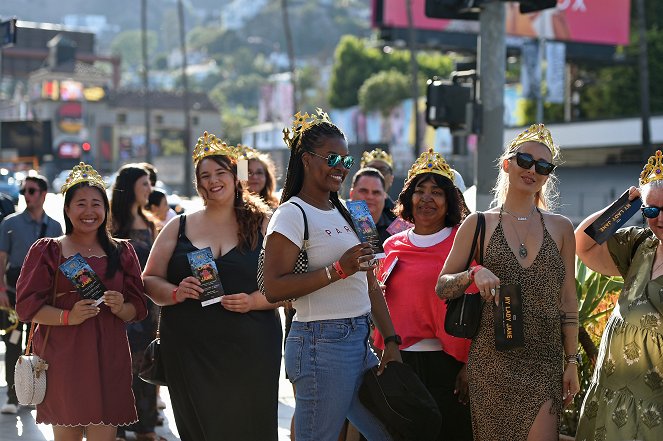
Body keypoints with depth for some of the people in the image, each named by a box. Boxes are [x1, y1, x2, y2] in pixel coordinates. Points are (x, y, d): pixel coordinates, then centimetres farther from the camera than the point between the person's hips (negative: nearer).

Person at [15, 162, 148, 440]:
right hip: (62, 358, -2)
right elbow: (27, 305, -1)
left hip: (108, 357, 2)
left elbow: (138, 309, 12)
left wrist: (121, 308, -11)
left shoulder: (122, 252, 13)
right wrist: (67, 317, -17)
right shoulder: (47, 250, 6)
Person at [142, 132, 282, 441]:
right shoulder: (178, 228, 11)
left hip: (249, 350, -1)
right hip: (188, 350, 1)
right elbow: (150, 281, 10)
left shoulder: (262, 226, 6)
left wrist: (253, 301, -16)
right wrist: (175, 293, -10)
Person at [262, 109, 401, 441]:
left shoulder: (346, 213, 17)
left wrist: (391, 342, 12)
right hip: (322, 344, -8)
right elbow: (273, 288, -18)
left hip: (360, 341, 8)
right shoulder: (292, 214, -8)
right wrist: (338, 269, -21)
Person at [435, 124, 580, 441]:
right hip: (491, 361, -1)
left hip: (544, 363, 1)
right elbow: (442, 287, 4)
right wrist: (474, 274, -16)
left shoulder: (560, 228, 9)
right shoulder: (479, 224, 4)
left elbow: (568, 302, 10)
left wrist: (572, 361, 6)